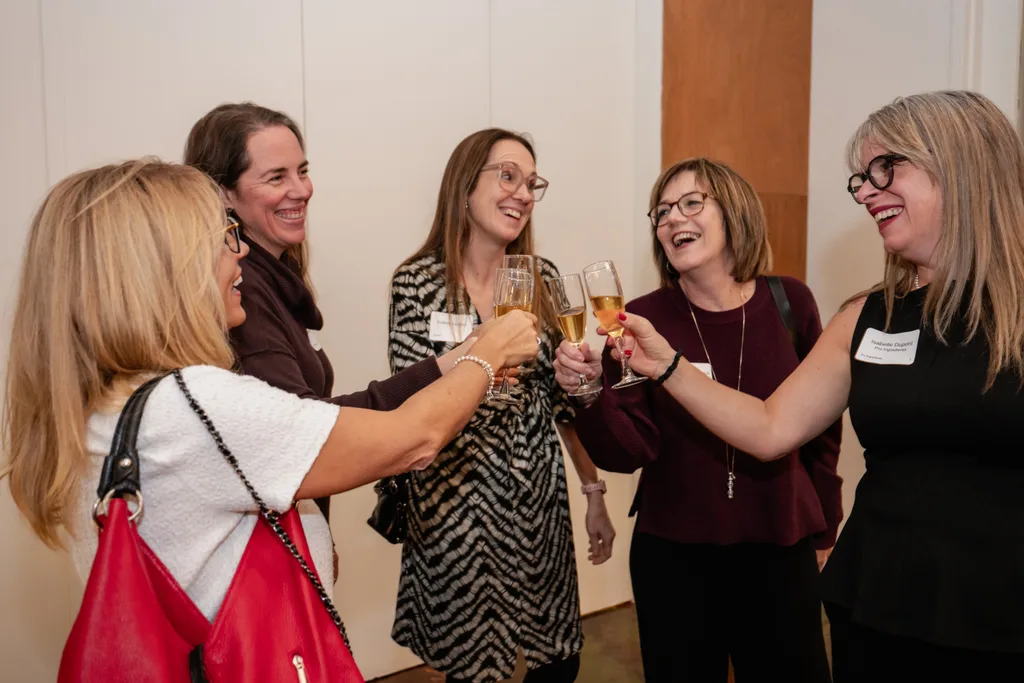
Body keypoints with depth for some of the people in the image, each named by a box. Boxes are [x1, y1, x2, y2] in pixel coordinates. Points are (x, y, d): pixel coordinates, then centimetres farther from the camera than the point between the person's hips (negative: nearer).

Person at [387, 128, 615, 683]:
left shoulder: (543, 278, 2)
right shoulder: (417, 282, -10)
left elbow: (565, 396, 7)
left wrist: (594, 492, 8)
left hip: (539, 492, 4)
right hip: (457, 497, -3)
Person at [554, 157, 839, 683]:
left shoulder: (788, 302, -6)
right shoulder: (643, 319, -8)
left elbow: (821, 428, 4)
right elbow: (627, 452, -13)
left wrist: (823, 532, 10)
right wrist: (590, 393, -31)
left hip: (781, 551, 1)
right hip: (672, 555, 0)